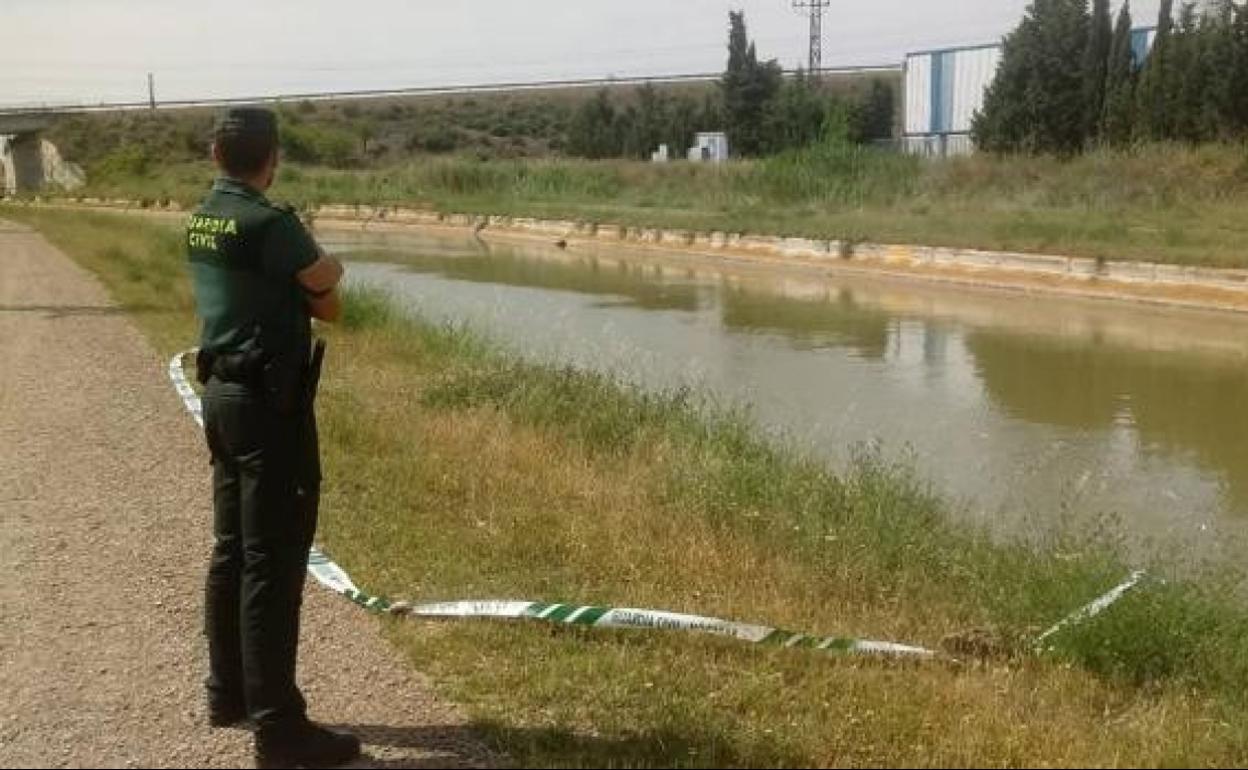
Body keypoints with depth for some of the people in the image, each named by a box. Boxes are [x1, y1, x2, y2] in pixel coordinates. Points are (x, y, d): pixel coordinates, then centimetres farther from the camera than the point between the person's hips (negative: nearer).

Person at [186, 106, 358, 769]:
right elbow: (328, 292, -7)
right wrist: (325, 268, 11)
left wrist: (295, 286, -1)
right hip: (269, 401, -9)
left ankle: (228, 692, 30)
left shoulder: (200, 221, 9)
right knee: (272, 563, -6)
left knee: (232, 550, 17)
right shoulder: (268, 223, -18)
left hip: (223, 393, 9)